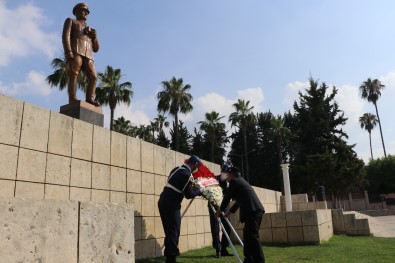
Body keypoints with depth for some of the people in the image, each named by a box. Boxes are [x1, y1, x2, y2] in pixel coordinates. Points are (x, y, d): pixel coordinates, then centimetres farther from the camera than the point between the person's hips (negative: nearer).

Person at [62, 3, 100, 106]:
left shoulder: (89, 30, 37)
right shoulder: (70, 21, 23)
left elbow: (96, 49, 29)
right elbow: (65, 36, 3)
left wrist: (94, 36, 9)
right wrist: (68, 52, -16)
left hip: (88, 56, 5)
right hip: (75, 52, -4)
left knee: (93, 77, -16)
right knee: (73, 75, -19)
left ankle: (89, 99, -20)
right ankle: (72, 100, -28)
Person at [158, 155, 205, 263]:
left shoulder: (177, 169, 14)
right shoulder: (187, 174, -12)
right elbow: (189, 194, -10)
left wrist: (194, 188, 23)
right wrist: (199, 190, 5)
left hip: (164, 202, 9)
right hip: (171, 205, -9)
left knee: (170, 232, 13)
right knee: (174, 232, -3)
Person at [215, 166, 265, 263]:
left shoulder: (234, 181, 1)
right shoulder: (242, 181, 29)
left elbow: (227, 197, 5)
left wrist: (220, 210, 19)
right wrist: (230, 211, 41)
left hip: (252, 211, -10)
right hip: (256, 210, 10)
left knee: (252, 236, -11)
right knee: (248, 235, 14)